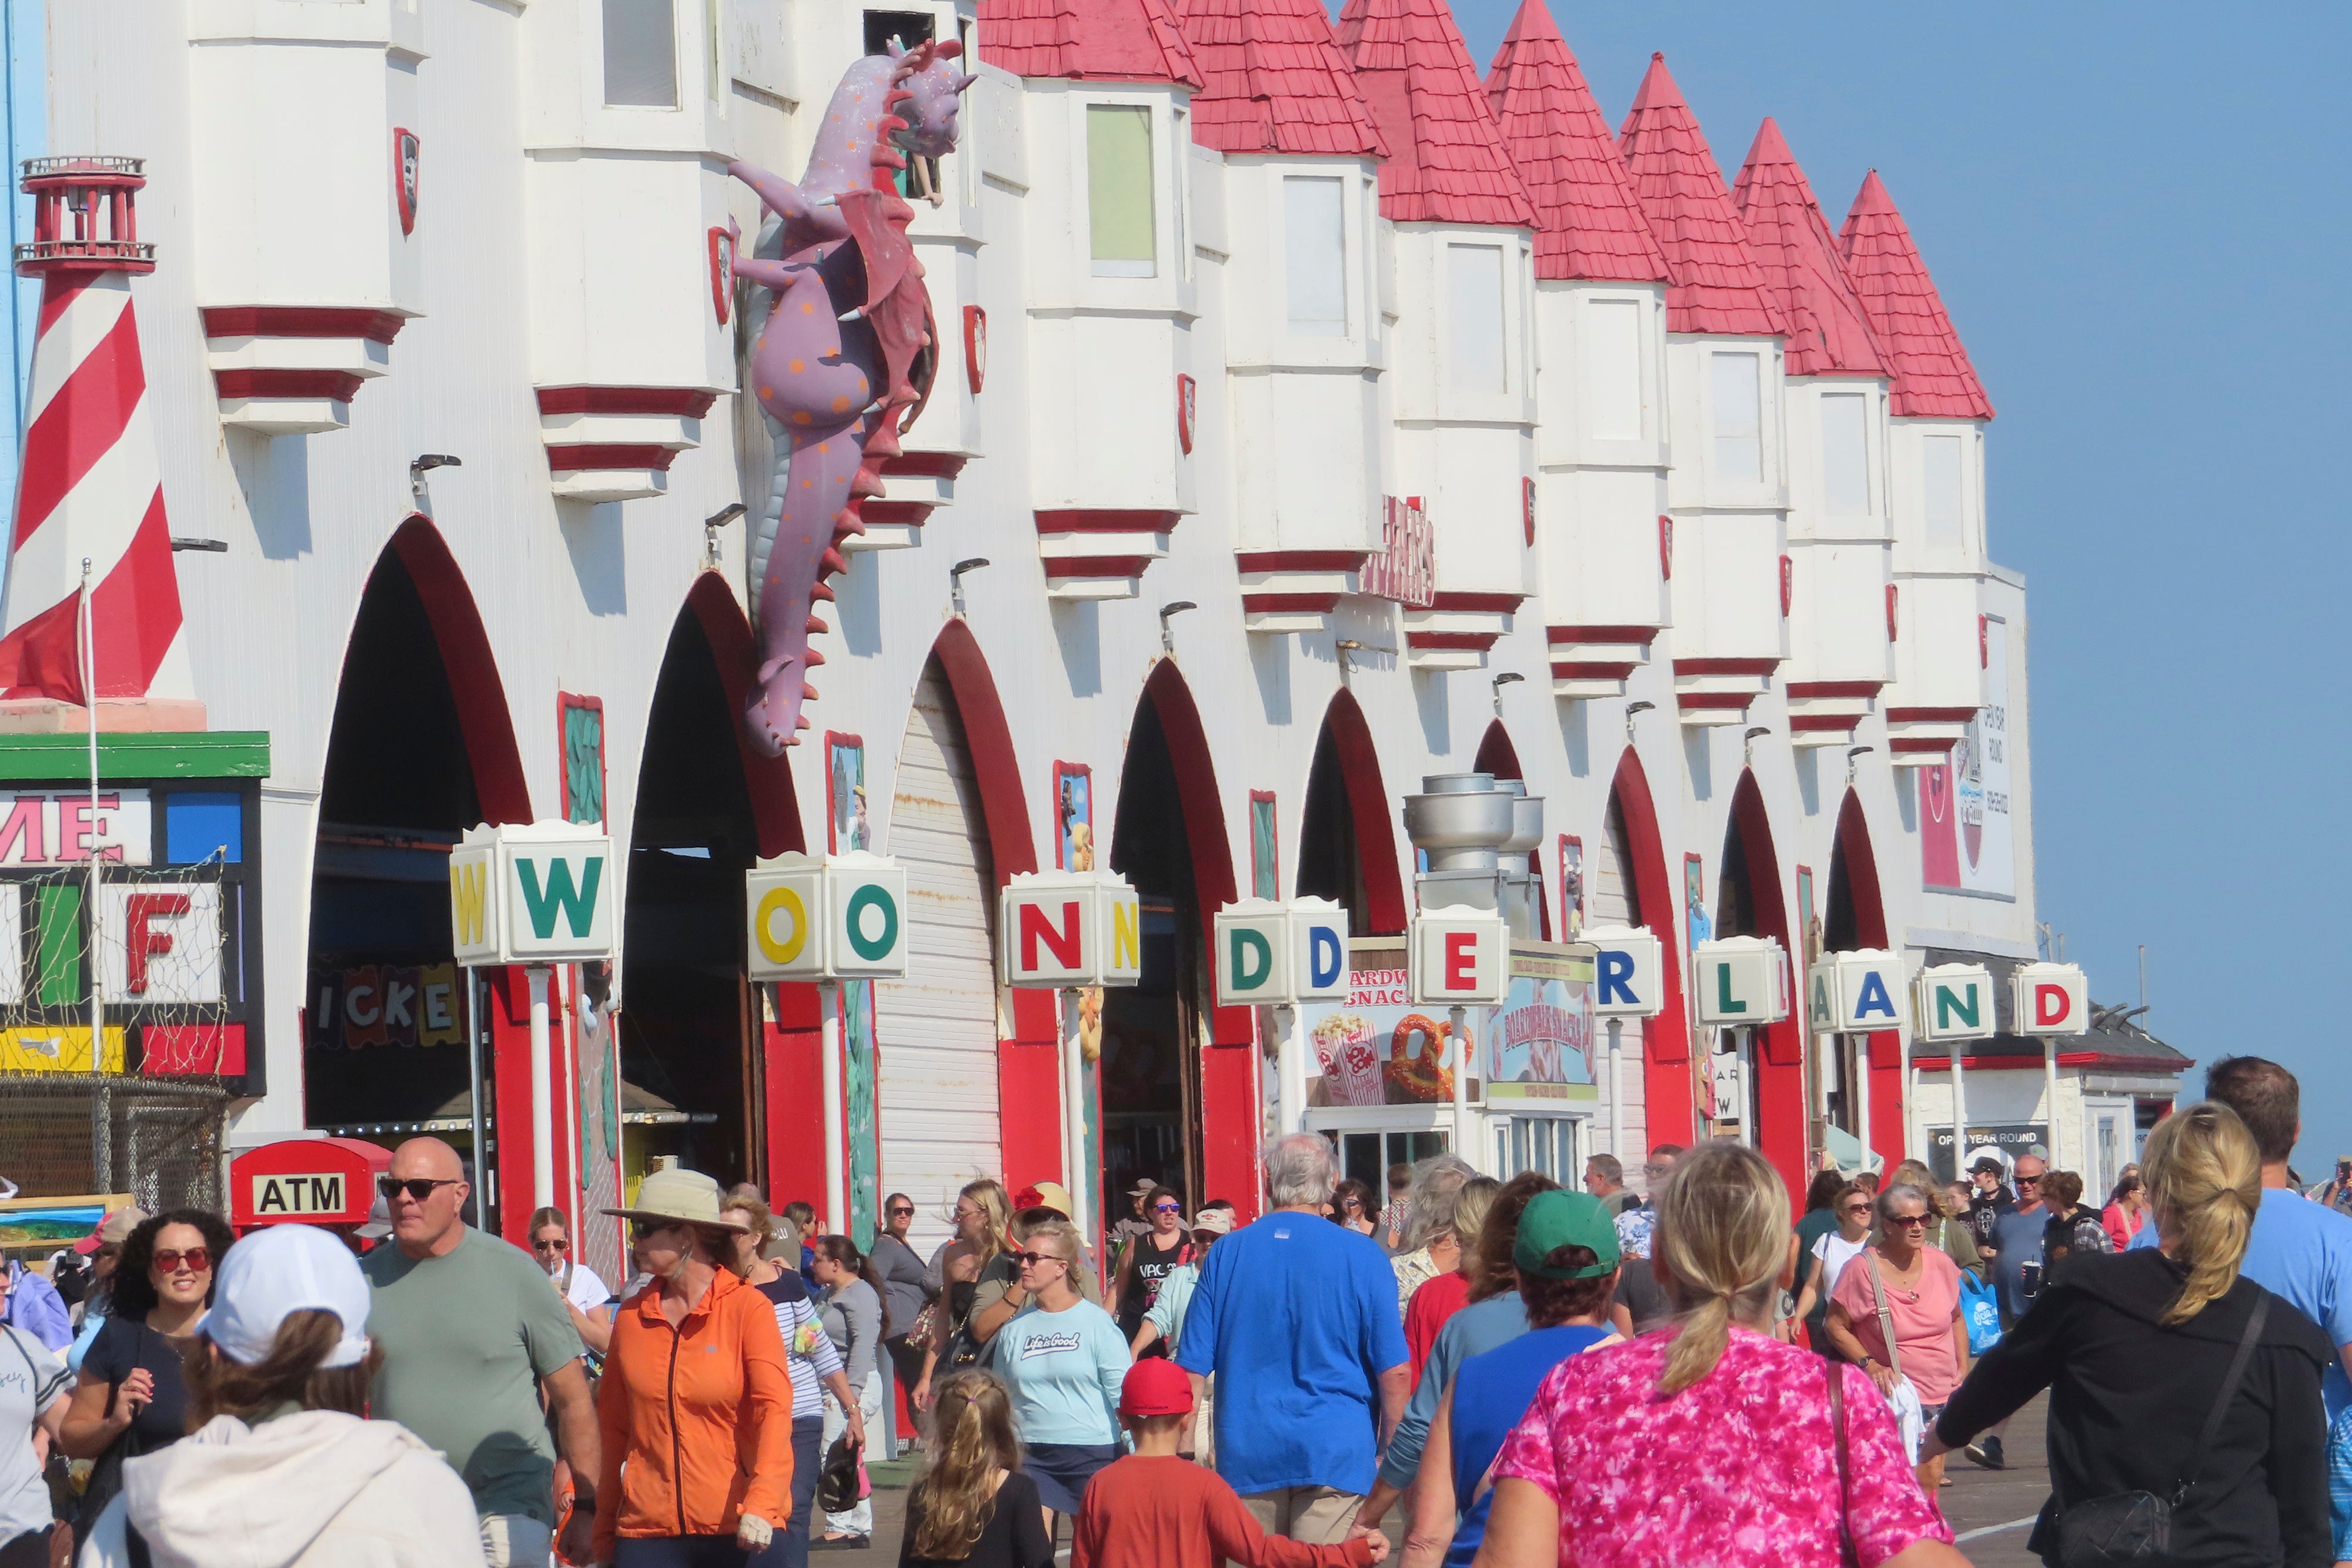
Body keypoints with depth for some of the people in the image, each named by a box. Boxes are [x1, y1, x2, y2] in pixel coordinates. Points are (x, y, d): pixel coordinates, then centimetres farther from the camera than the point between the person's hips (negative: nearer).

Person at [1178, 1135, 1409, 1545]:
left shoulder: (1226, 1254, 4)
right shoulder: (1361, 1256, -2)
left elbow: (1192, 1368, 5)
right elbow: (1394, 1373, -4)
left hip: (1247, 1455, 2)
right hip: (1334, 1450, -2)